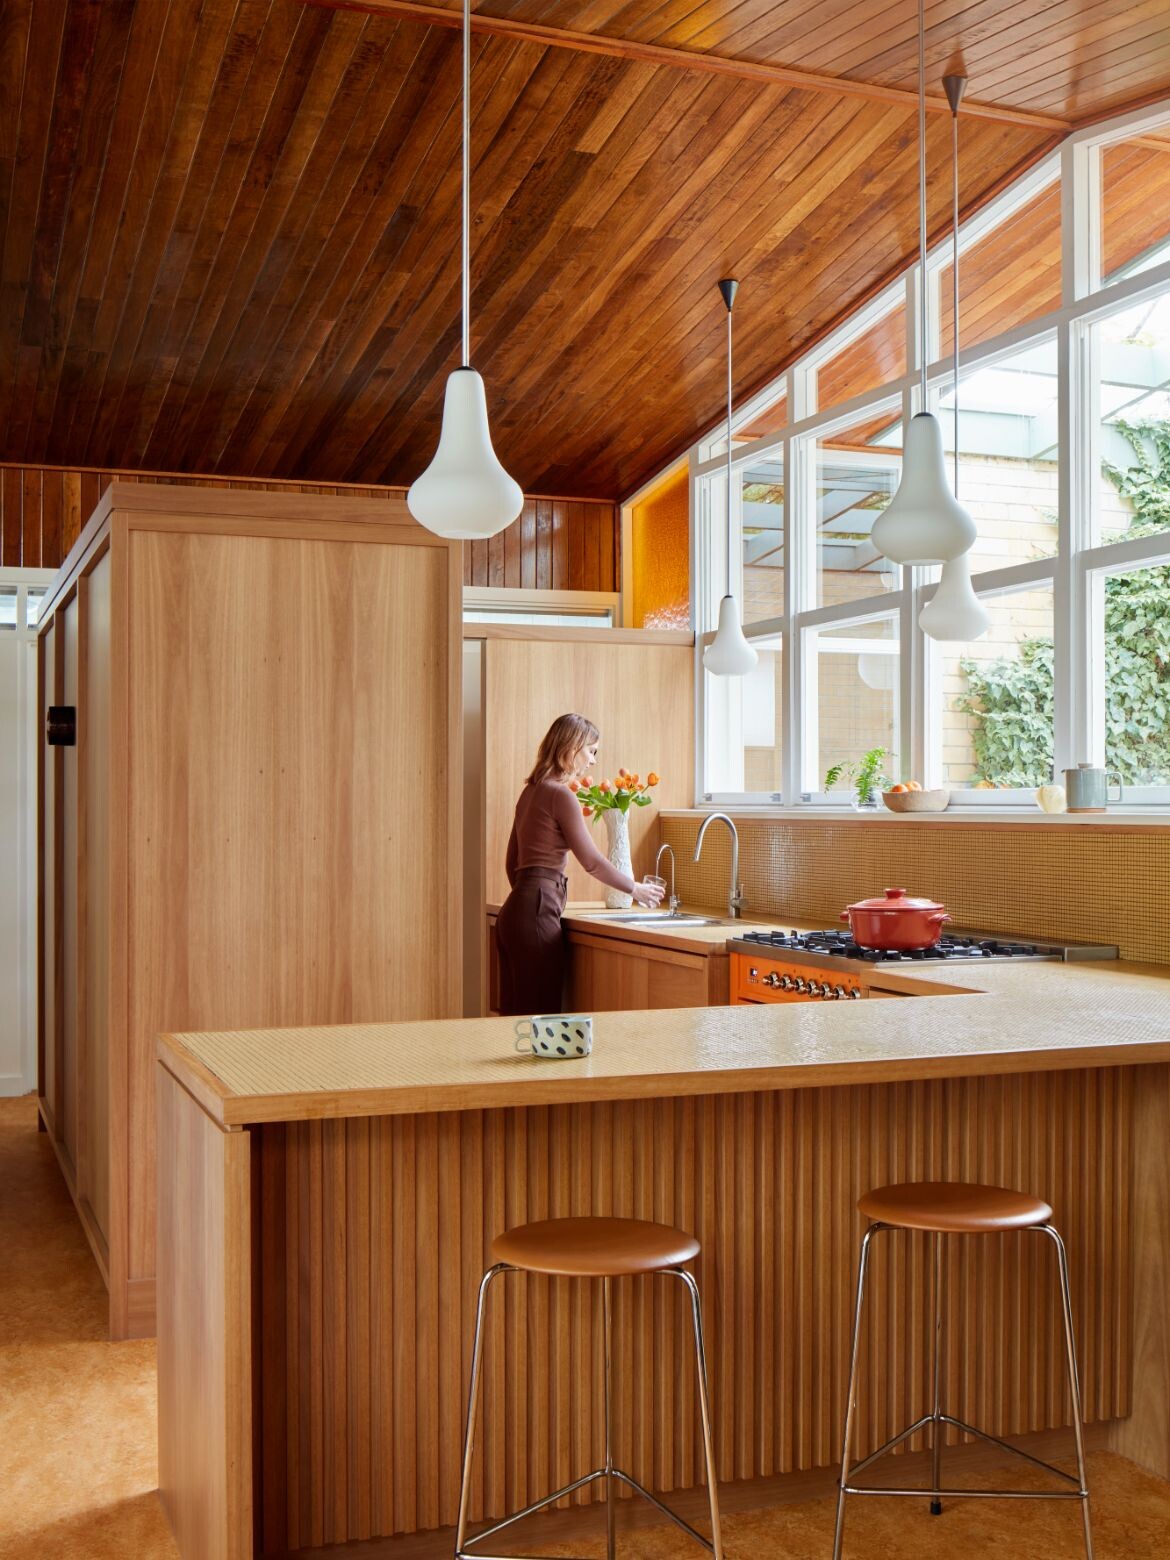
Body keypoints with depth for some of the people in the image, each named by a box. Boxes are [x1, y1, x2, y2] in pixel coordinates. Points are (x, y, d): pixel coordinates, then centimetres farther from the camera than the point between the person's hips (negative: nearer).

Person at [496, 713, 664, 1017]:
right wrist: (635, 889, 6)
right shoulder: (560, 795, -10)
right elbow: (592, 861, -7)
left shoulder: (531, 791, 16)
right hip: (536, 912, -9)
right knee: (539, 1013, -6)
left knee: (516, 1012, 10)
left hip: (514, 912, 9)